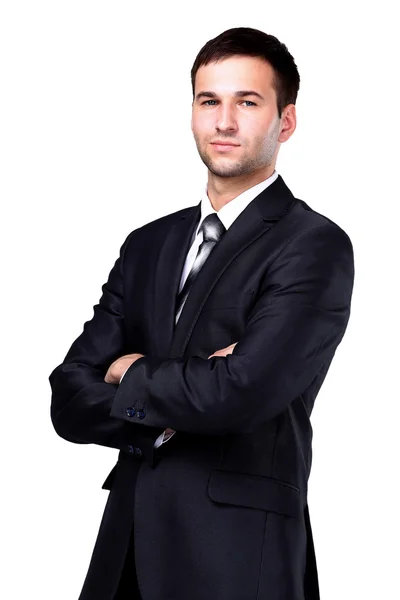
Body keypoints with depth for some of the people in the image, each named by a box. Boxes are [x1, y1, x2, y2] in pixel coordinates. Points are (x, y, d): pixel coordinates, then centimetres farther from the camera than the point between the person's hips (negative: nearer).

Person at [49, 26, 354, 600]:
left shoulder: (316, 246, -8)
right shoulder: (148, 245, 11)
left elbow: (238, 395, -21)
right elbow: (70, 403, 4)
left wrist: (134, 376, -4)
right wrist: (185, 393, -13)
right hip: (127, 550, 5)